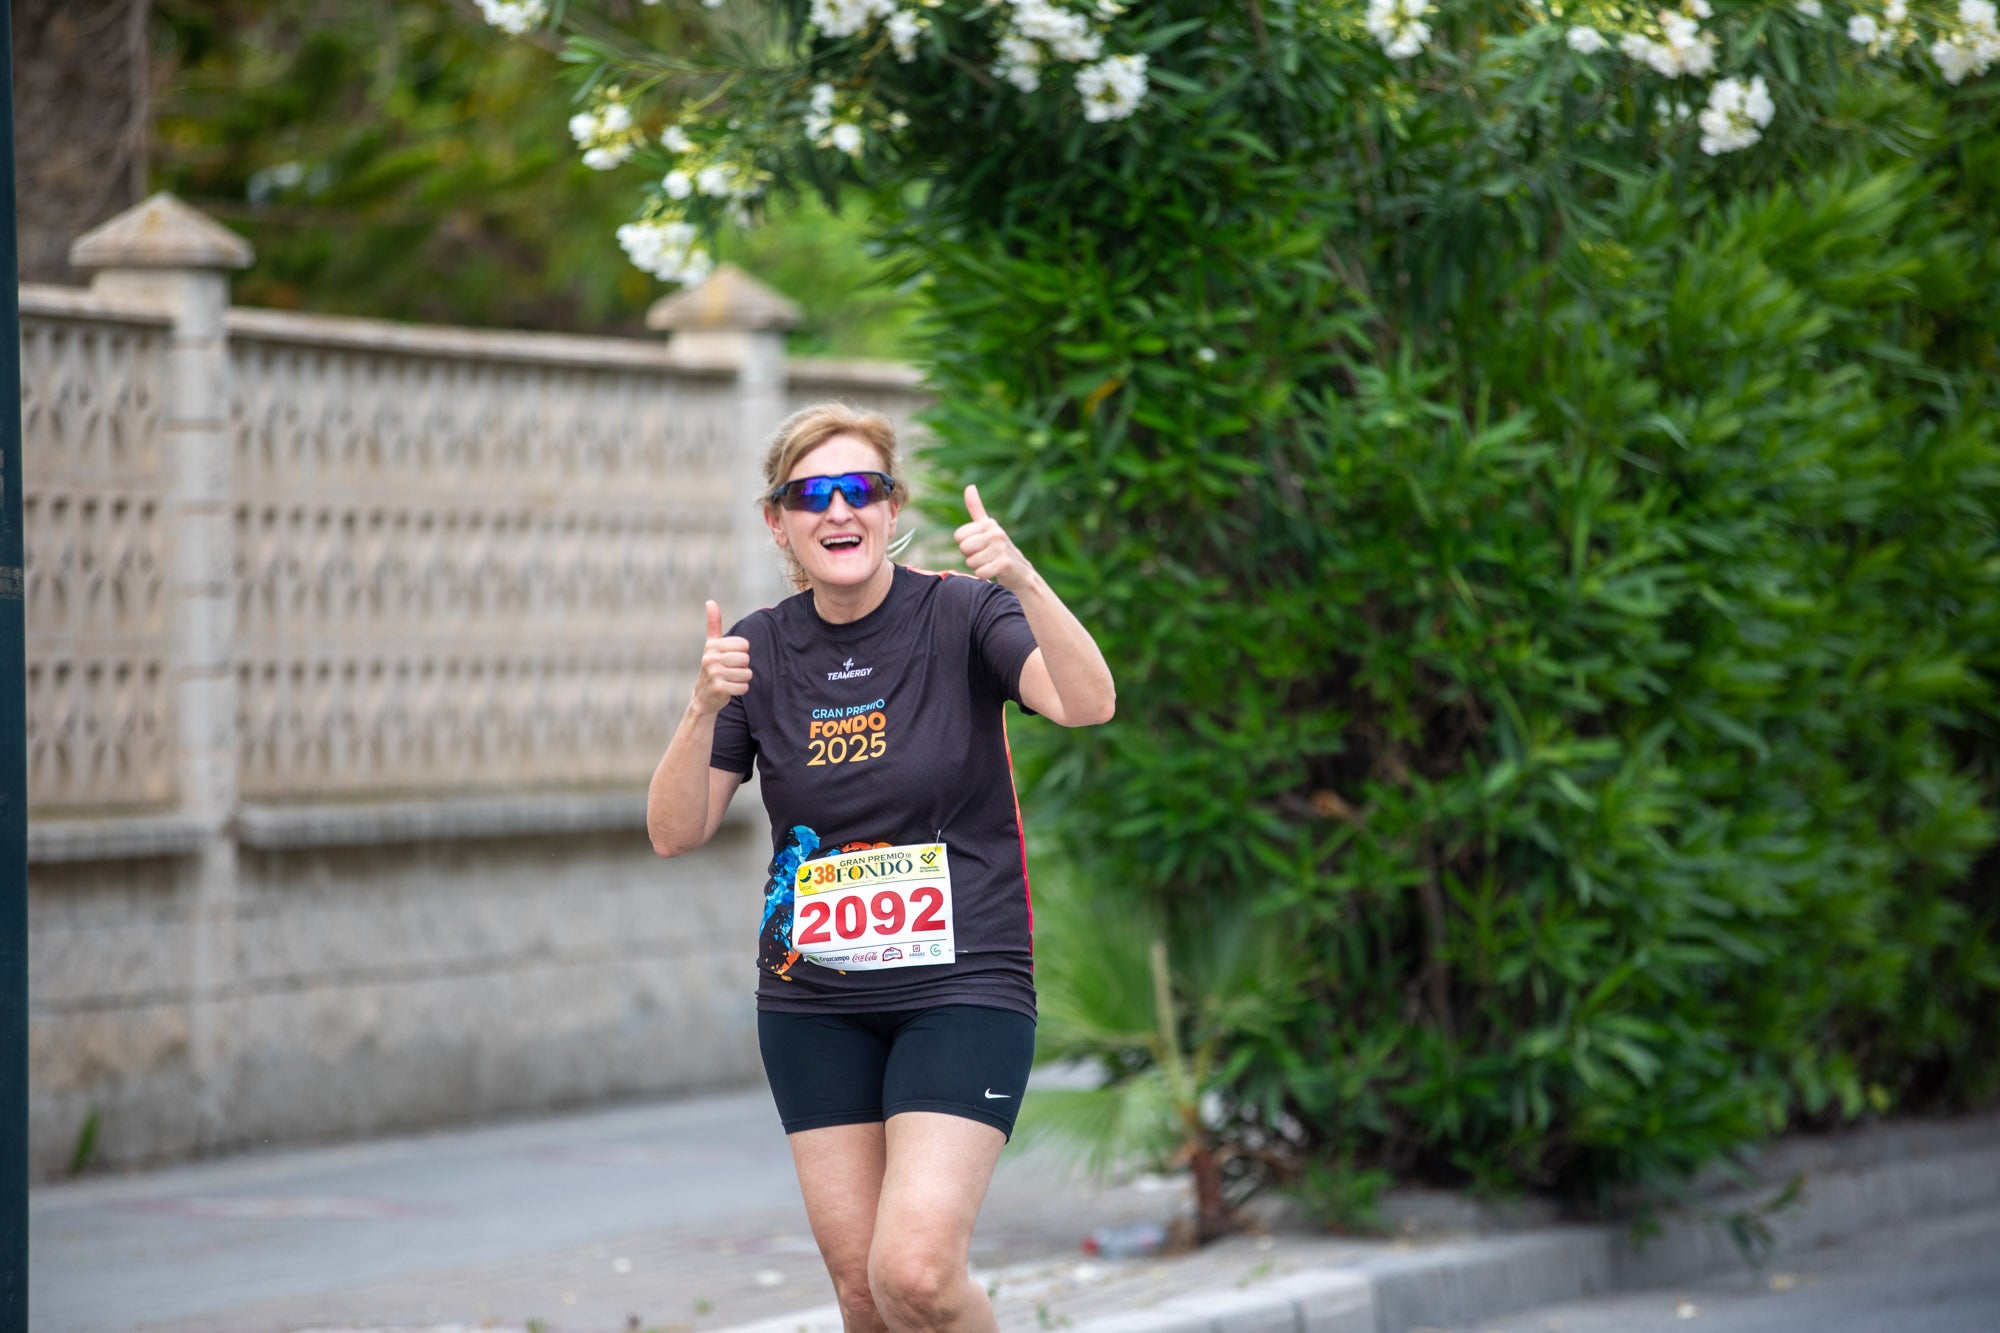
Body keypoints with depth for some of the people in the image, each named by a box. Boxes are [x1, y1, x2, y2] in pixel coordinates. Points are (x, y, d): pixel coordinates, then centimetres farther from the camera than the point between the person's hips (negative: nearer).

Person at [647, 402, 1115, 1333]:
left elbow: (1087, 704, -24)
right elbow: (675, 832, -1)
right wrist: (705, 708, -19)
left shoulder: (960, 615, -6)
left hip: (963, 989, -4)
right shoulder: (761, 650, 4)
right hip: (813, 1004, 4)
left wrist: (1023, 581, -41)